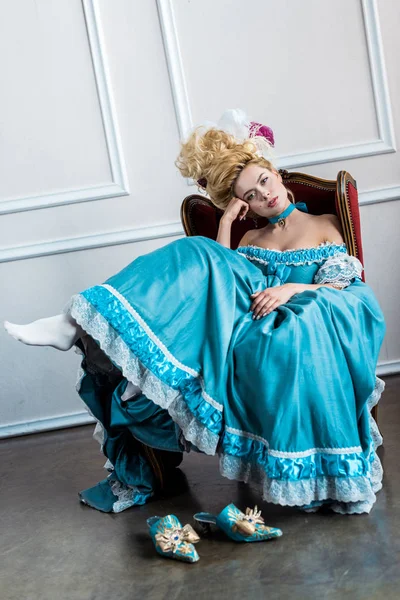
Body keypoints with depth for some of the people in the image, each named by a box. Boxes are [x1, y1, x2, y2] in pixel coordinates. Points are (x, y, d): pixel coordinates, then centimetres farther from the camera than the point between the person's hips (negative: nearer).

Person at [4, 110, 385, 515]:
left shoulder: (326, 225, 18)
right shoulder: (252, 237, 29)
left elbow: (341, 285, 3)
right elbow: (221, 275, 11)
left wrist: (294, 288, -13)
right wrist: (225, 224, 10)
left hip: (299, 319, -2)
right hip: (249, 312, 3)